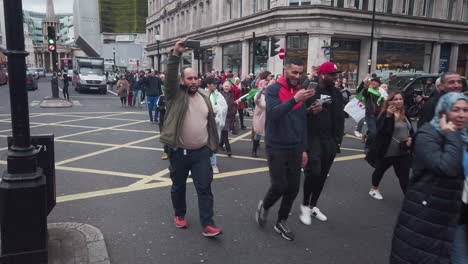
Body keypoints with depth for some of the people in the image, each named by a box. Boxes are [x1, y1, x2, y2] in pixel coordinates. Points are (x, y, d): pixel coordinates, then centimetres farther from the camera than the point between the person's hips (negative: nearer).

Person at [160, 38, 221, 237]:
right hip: (179, 152, -2)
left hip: (201, 152, 2)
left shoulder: (204, 97, 7)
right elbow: (170, 76, -22)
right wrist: (176, 54, -35)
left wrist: (213, 145, 12)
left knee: (205, 188, 1)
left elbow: (210, 123, 12)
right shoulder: (175, 95, -4)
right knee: (178, 186, 15)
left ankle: (207, 224, 7)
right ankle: (179, 215, 37)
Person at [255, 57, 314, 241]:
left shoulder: (301, 92, 9)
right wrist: (294, 100, -37)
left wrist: (303, 148, 13)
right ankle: (264, 207, 27)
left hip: (295, 149, 6)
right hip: (276, 148, -5)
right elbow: (273, 112, -26)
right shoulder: (273, 90, -8)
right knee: (279, 186, -5)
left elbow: (303, 122, 14)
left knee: (293, 188, 8)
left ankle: (281, 222, 27)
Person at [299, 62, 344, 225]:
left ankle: (313, 206, 26)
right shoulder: (309, 90, -7)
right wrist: (309, 111, -26)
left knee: (322, 175, 10)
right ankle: (305, 205, 9)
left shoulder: (337, 94, 10)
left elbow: (340, 118, 13)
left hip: (330, 141, 6)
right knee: (313, 172, -13)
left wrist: (338, 140, 8)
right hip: (312, 137, -5)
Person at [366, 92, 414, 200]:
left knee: (404, 176, 2)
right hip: (386, 151, -4)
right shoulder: (386, 114, -12)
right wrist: (388, 116, -37)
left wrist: (410, 137, -1)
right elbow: (381, 131, -27)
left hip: (403, 152, 4)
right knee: (380, 170, 17)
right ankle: (374, 189, 39)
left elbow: (411, 129, 20)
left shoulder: (405, 114, 9)